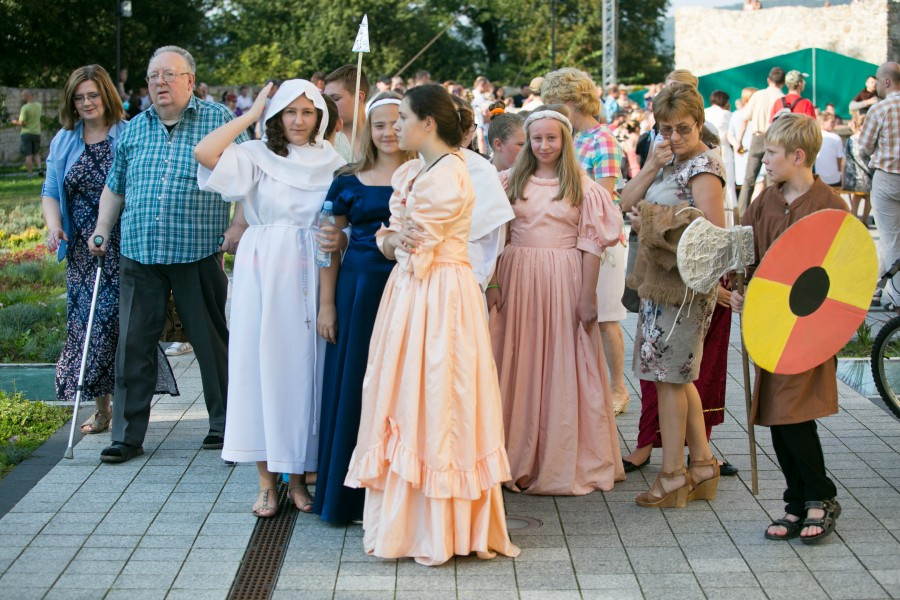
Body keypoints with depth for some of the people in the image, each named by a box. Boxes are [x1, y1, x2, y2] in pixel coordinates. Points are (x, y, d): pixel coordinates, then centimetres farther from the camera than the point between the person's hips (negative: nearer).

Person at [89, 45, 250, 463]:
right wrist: (102, 231, 13)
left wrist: (238, 226, -10)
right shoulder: (134, 129, 14)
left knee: (211, 340, 5)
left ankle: (224, 424, 20)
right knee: (134, 343, 2)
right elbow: (115, 187, 23)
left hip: (198, 253, -3)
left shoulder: (218, 120, 1)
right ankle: (128, 434, 10)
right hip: (139, 254, 4)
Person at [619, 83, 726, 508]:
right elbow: (626, 202, 6)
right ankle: (702, 462, 23)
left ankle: (673, 473, 4)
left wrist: (672, 232, -21)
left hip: (684, 284, -10)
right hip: (661, 281, 10)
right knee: (678, 376, 15)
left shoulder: (704, 166, -13)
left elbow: (715, 232, -20)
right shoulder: (669, 161, 14)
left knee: (670, 376, -4)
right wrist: (652, 166, -5)